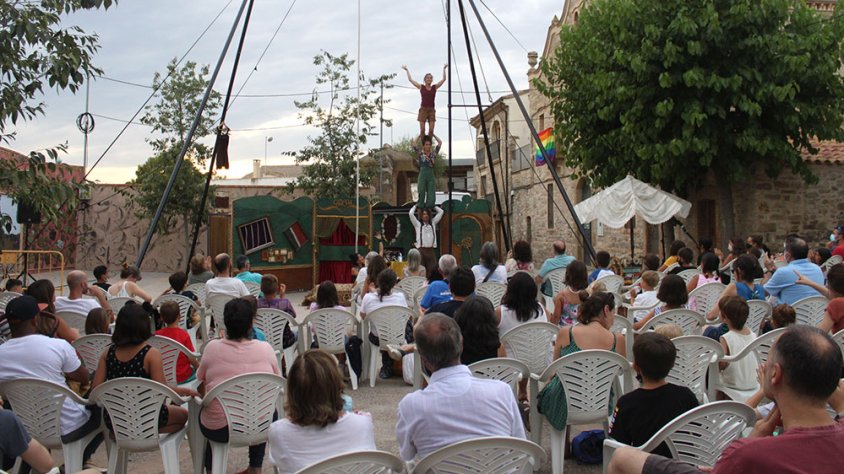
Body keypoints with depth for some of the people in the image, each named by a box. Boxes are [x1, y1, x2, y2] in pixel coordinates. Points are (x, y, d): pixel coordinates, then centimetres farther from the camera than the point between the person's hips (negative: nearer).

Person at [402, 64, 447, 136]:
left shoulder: (434, 87, 8)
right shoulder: (421, 87, 5)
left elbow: (443, 79, 7)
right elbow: (410, 79, 5)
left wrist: (444, 69, 6)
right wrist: (407, 70, 9)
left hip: (431, 110, 2)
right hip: (423, 109, -1)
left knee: (431, 130, -4)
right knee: (422, 130, -4)